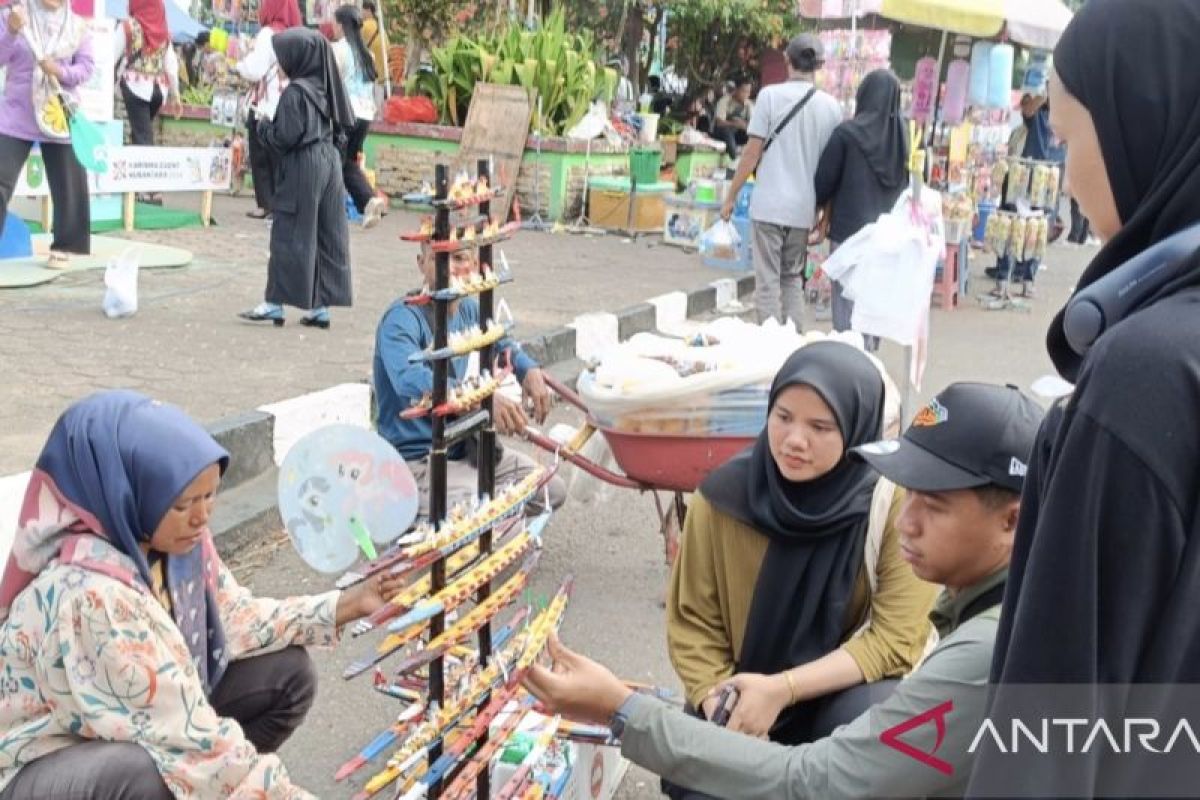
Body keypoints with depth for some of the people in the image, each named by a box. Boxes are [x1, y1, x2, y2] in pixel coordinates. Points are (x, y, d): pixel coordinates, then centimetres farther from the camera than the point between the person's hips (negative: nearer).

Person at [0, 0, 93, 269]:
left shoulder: (77, 25, 4)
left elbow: (87, 66, 0)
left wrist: (62, 72, -18)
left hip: (59, 115, 1)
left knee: (67, 184, 5)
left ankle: (62, 247, 18)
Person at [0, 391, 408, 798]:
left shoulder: (168, 539, -11)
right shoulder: (89, 592, -34)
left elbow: (233, 618, 3)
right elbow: (184, 731, -31)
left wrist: (346, 606, -5)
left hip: (142, 728, 8)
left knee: (288, 673, 0)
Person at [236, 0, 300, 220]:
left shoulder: (267, 34, -9)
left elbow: (254, 70, -13)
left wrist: (240, 66, 6)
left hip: (265, 106, -5)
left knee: (260, 158, 4)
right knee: (279, 158, 11)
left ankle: (266, 204, 1)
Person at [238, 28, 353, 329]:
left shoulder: (295, 92, -14)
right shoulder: (323, 89, 8)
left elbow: (285, 138, -16)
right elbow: (339, 127, 13)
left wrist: (263, 126, 0)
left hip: (302, 171, -7)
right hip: (329, 164, 7)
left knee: (289, 236, 0)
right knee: (326, 237, 6)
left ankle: (275, 303, 6)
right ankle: (320, 306, 9)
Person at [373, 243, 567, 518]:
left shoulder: (469, 309, 4)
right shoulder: (402, 318, -20)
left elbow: (503, 343, 24)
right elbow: (409, 379, -40)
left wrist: (529, 369, 0)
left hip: (463, 446, 8)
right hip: (415, 461, -8)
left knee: (553, 491, 8)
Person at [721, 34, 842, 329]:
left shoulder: (770, 95, -6)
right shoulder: (831, 106, 4)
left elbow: (753, 153, -7)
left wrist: (730, 197, 2)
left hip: (769, 205, -3)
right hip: (804, 208, 4)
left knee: (768, 282, 1)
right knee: (793, 279, 17)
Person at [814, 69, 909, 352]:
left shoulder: (847, 133, -12)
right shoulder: (905, 133, 0)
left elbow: (824, 180, -6)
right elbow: (911, 185, 6)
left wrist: (824, 208, 13)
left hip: (850, 226, -4)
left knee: (848, 299, 1)